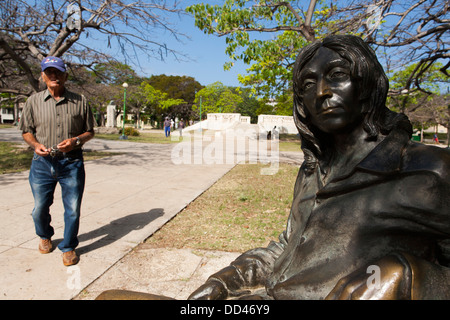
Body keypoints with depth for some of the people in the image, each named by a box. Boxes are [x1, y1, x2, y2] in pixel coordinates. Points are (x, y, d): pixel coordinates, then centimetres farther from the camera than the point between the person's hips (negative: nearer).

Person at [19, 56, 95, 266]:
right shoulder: (33, 101, 6)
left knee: (73, 209, 2)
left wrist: (75, 141, -12)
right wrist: (36, 145, -9)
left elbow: (89, 132, 8)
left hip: (72, 163, -1)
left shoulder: (80, 101, 3)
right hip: (42, 163, 2)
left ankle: (68, 247, 24)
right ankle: (45, 236, 43)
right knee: (40, 209, 11)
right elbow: (26, 131, 12)